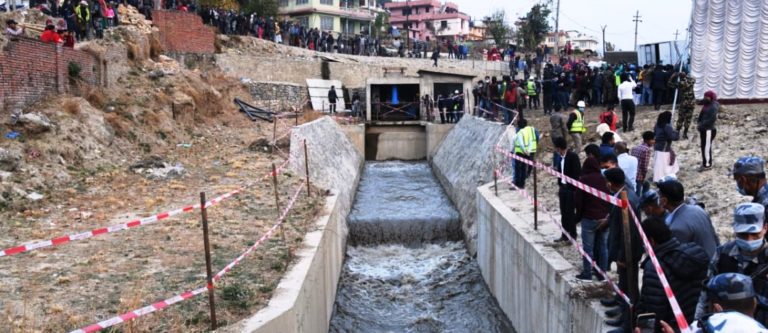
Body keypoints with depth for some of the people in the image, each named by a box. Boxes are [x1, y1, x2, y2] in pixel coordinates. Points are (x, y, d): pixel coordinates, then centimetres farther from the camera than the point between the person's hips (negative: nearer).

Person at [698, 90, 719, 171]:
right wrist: (700, 124, 0)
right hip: (704, 129, 9)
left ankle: (707, 164, 1)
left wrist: (701, 125, -22)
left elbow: (712, 119, -24)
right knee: (703, 147, 15)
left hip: (709, 130, -9)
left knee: (707, 147, -5)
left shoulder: (713, 107, -15)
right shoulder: (706, 105, 12)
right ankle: (704, 163, 24)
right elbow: (701, 116, 17)